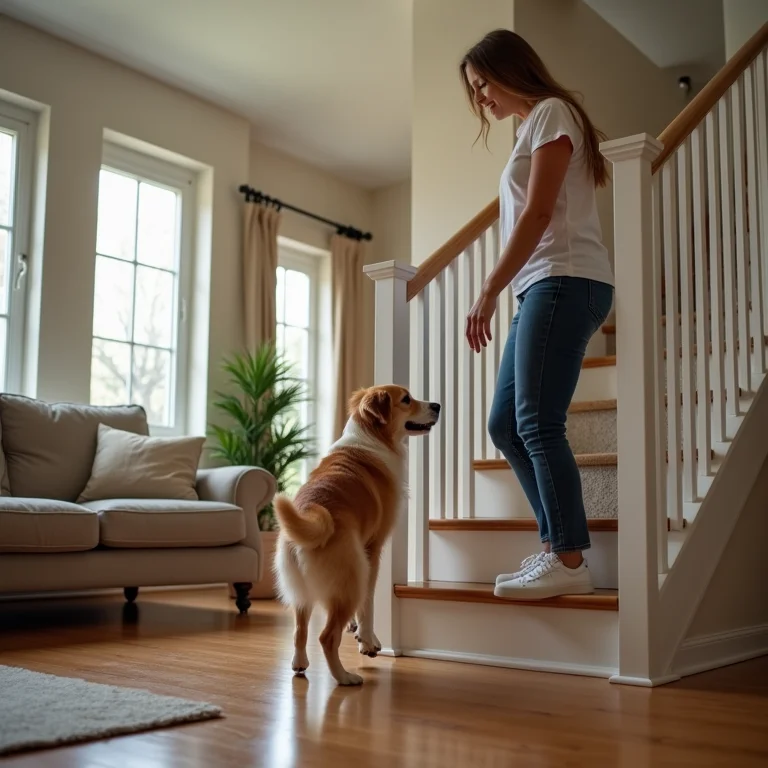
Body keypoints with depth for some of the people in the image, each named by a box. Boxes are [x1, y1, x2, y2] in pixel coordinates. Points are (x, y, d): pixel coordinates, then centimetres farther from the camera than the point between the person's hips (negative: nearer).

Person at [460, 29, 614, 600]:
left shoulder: (551, 113, 0)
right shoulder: (533, 126, 26)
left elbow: (539, 213, -12)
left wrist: (490, 291, -15)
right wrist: (503, 292, 11)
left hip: (565, 281, -10)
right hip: (544, 288, 10)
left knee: (537, 424, -14)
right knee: (506, 424, 6)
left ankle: (569, 562, -9)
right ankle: (560, 544, 10)